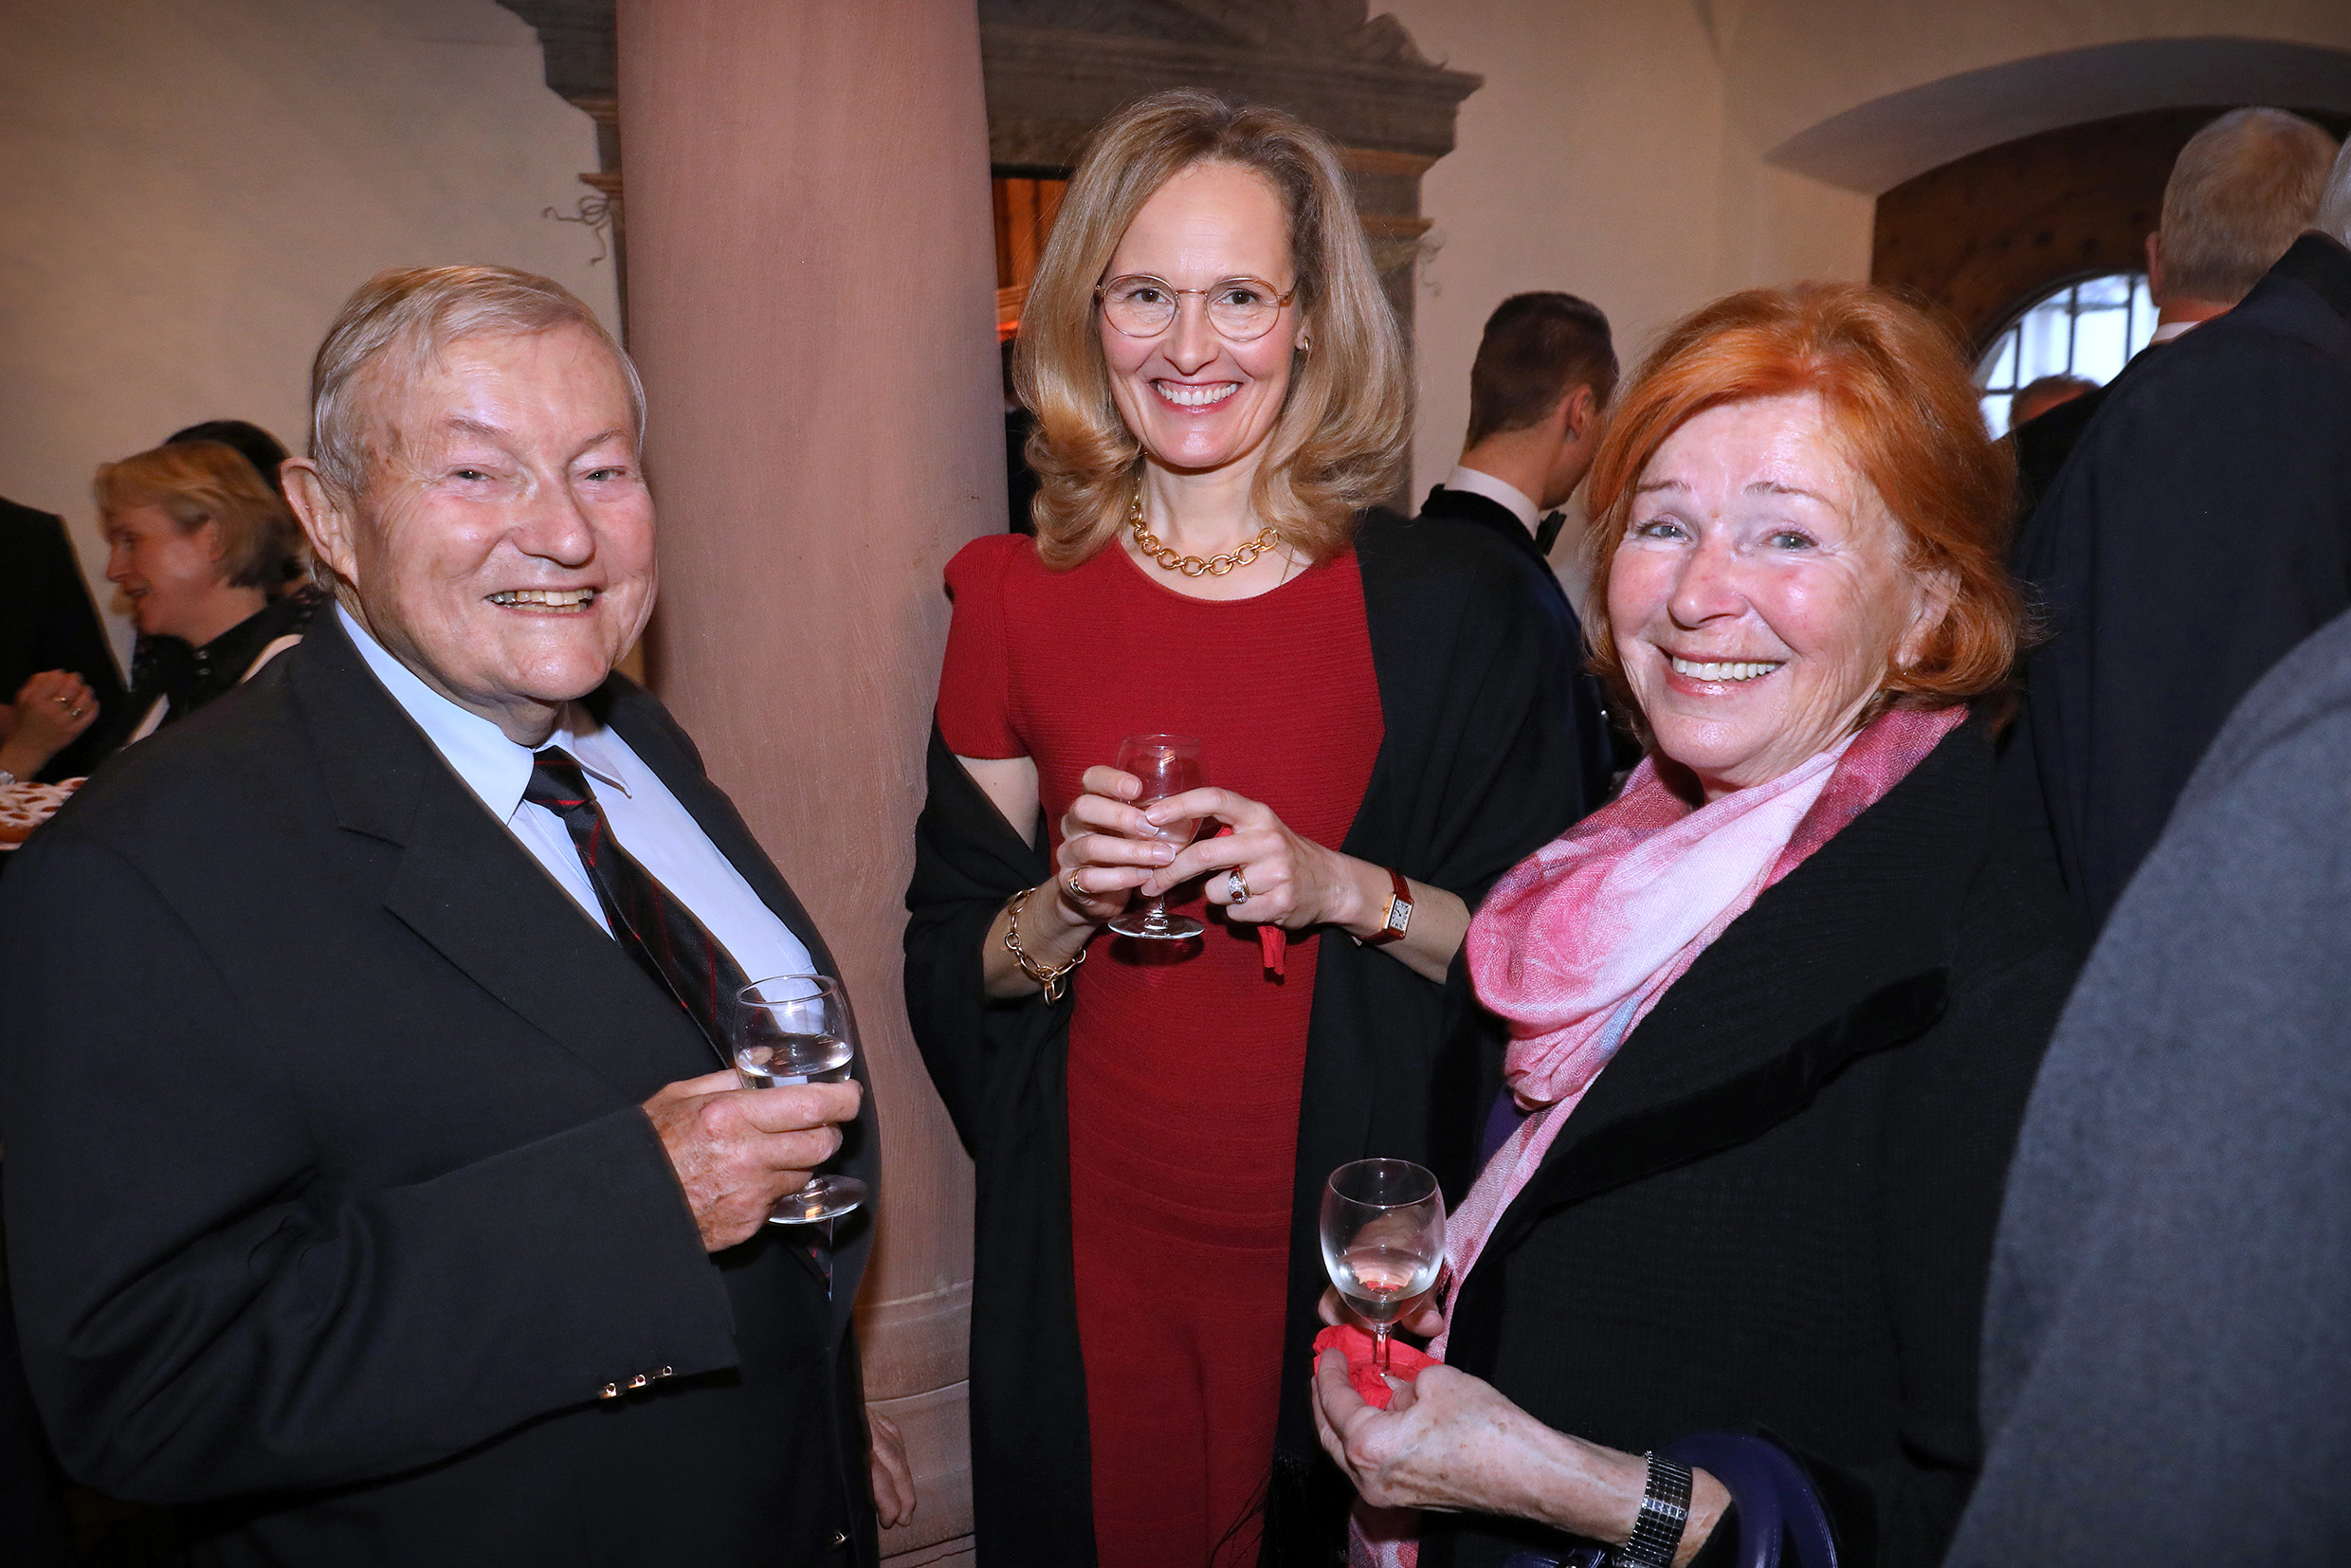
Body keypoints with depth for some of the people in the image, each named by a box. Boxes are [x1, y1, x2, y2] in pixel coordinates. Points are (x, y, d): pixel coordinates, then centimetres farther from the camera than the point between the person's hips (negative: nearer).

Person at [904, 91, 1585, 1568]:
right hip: (1095, 1236, 1)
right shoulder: (1018, 599, -2)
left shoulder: (1450, 597, -6)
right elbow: (951, 968, 3)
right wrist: (1067, 906, -17)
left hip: (1364, 1235, 0)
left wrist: (1349, 892, -19)